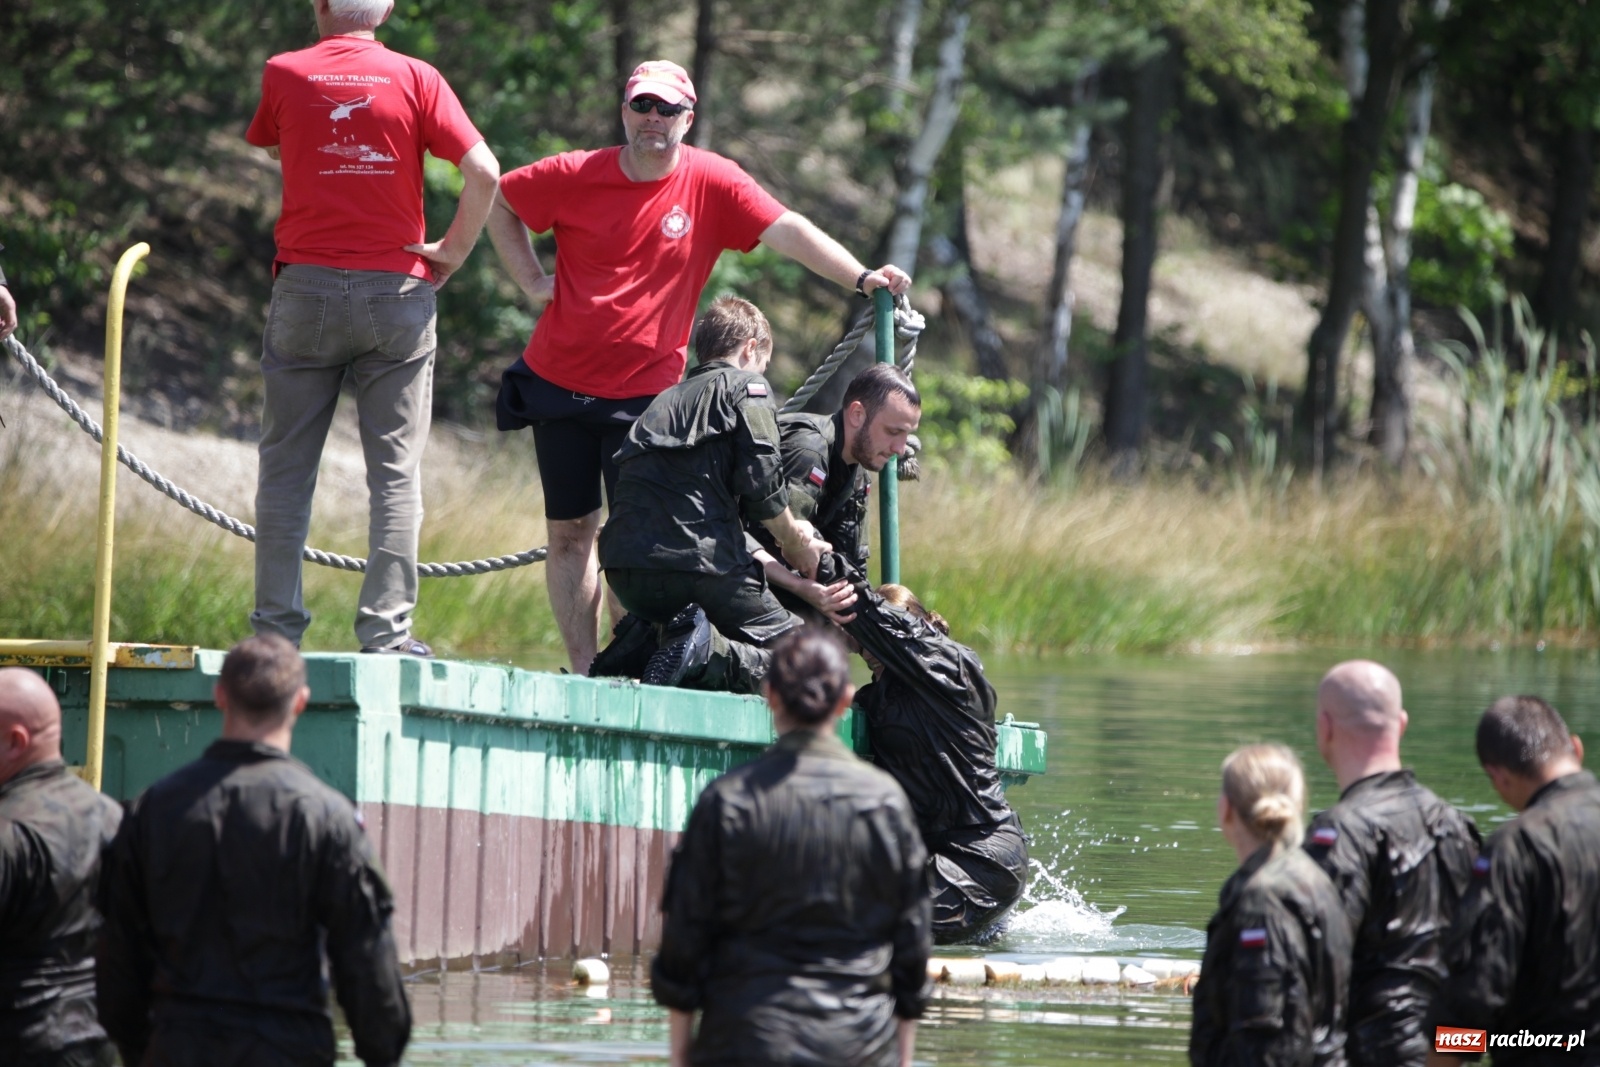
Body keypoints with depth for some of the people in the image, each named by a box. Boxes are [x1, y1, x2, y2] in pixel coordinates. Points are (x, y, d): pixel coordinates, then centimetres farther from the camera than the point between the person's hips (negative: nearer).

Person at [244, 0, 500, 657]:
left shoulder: (284, 74, 1)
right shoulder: (416, 79, -2)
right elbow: (483, 171, -9)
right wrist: (453, 252, 1)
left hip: (306, 283, 1)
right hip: (396, 290, -1)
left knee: (287, 465, 7)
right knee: (395, 472, 2)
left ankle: (277, 624, 4)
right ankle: (387, 632, -2)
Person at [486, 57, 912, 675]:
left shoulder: (710, 182, -6)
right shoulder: (578, 177, -4)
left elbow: (788, 231, -15)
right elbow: (498, 203, 11)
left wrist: (859, 277, -28)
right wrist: (531, 281, 1)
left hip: (645, 393, -2)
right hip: (560, 384, 2)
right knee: (569, 531, 5)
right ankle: (583, 673, 11)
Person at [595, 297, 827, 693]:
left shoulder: (668, 399, 29)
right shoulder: (746, 386, 7)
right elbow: (760, 484, -5)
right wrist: (794, 541, 14)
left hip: (625, 574, 7)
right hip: (696, 564, -7)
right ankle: (710, 655, -24)